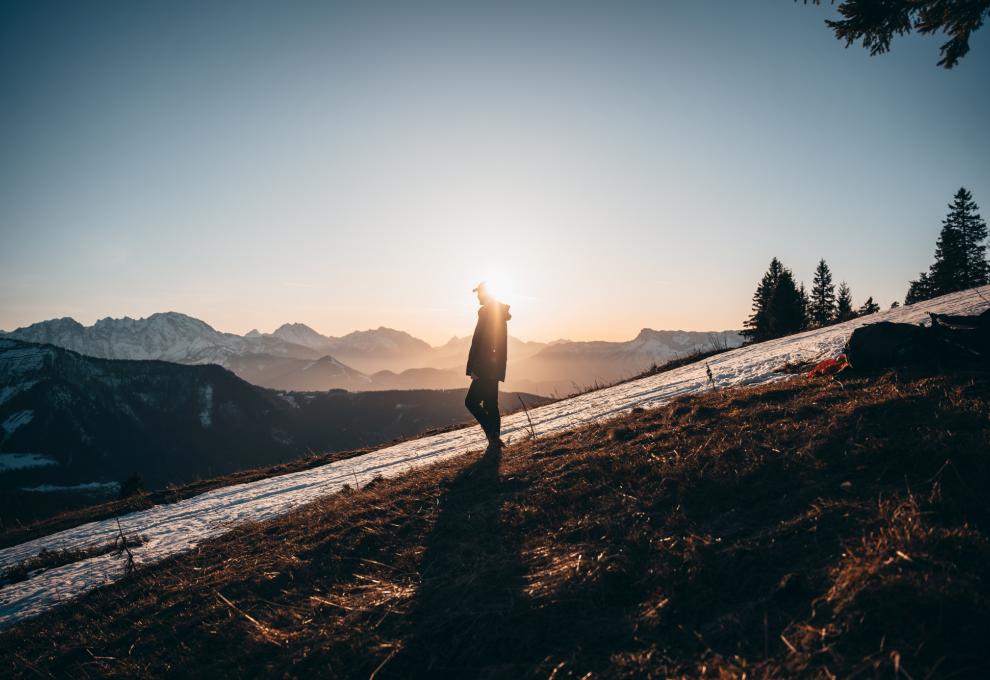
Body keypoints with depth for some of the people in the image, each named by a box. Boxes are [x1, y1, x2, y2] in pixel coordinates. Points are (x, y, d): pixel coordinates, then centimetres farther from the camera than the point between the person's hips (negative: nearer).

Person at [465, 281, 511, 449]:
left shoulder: (487, 313, -13)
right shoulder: (500, 314, 16)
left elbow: (478, 342, -18)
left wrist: (472, 368, -20)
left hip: (486, 367, -9)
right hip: (495, 367, 9)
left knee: (471, 401, -6)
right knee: (490, 404, 11)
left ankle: (493, 436, -12)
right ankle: (494, 440, 12)